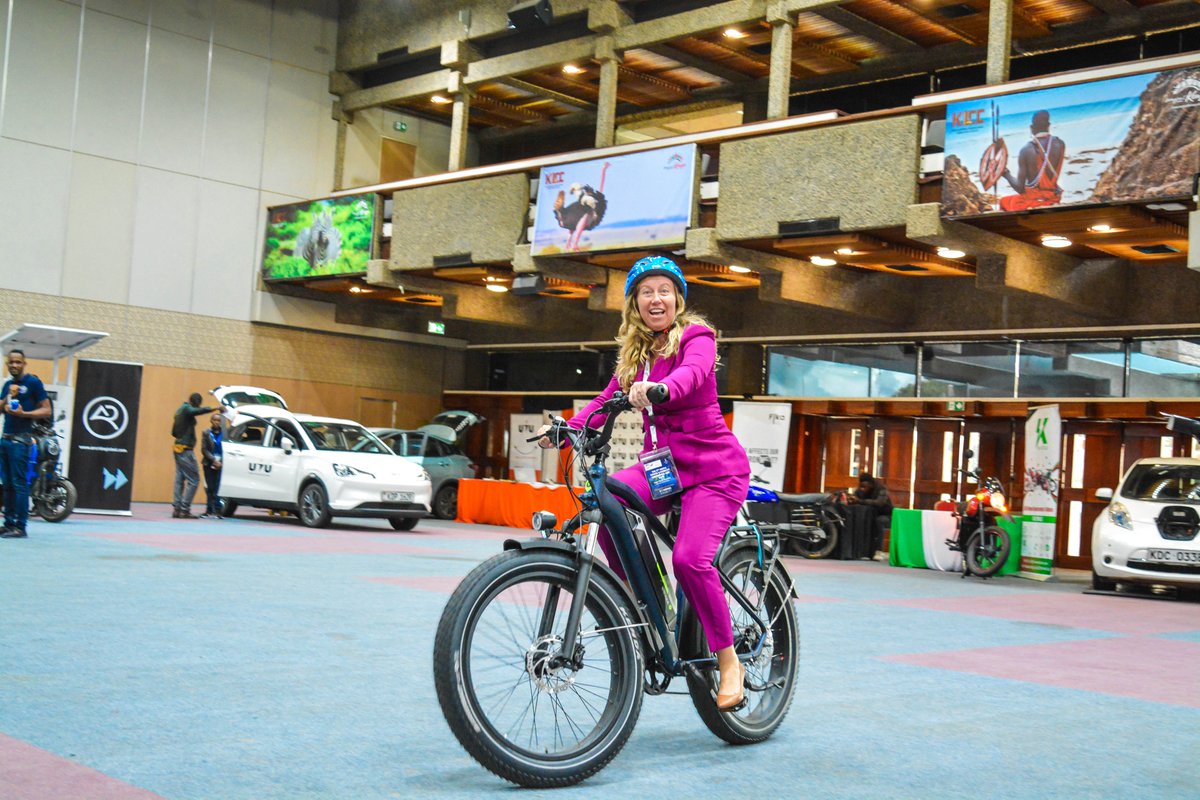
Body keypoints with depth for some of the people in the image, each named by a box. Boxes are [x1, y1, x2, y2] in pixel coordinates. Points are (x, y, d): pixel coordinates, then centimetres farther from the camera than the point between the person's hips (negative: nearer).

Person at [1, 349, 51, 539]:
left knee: (19, 483, -10)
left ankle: (20, 527, -10)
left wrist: (23, 413, -18)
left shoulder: (33, 382, -4)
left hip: (21, 439, -7)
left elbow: (46, 410, -6)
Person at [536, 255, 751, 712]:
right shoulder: (636, 351, 13)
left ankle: (729, 662, -5)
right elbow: (609, 398, 10)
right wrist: (567, 427, -6)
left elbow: (693, 372, -29)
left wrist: (659, 388, -51)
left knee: (690, 558, -25)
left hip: (712, 468, -5)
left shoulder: (696, 335, -8)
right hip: (660, 465, 5)